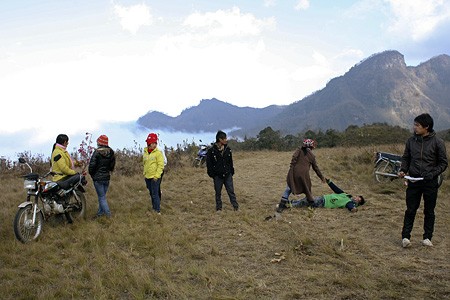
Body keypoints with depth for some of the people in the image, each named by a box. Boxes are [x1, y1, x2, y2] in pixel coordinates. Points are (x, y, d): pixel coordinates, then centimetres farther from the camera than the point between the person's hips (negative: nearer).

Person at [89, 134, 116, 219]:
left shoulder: (97, 152, -15)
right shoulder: (111, 152, 1)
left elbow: (92, 165, -16)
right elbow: (112, 165, 9)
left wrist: (92, 174, 1)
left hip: (98, 178, -5)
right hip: (107, 177, 6)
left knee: (102, 197, 0)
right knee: (102, 196, 17)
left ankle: (108, 214, -4)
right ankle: (100, 212, 25)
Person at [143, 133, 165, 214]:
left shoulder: (158, 153, -10)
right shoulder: (145, 152, 7)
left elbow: (161, 165, -12)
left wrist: (156, 176, -16)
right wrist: (145, 174, 14)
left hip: (155, 177, -6)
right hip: (147, 177, 6)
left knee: (155, 194, -6)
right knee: (151, 194, 15)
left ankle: (158, 211, 0)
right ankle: (154, 208, 27)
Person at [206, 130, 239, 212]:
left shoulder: (228, 149, 5)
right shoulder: (211, 151, -8)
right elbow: (209, 164, -4)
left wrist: (231, 172, 10)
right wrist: (212, 174, -8)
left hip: (227, 175, 3)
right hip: (218, 176, -3)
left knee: (231, 191, 3)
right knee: (218, 193, 8)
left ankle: (236, 207, 7)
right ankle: (218, 208, 19)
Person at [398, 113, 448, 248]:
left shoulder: (437, 142, -6)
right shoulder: (411, 140, 3)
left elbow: (443, 163, -2)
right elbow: (406, 158, 14)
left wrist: (432, 174, -16)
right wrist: (403, 170, -3)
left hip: (430, 182, -2)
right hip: (413, 180, 2)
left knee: (429, 211, 9)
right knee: (410, 210, 3)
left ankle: (427, 237, 20)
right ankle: (405, 237, 7)